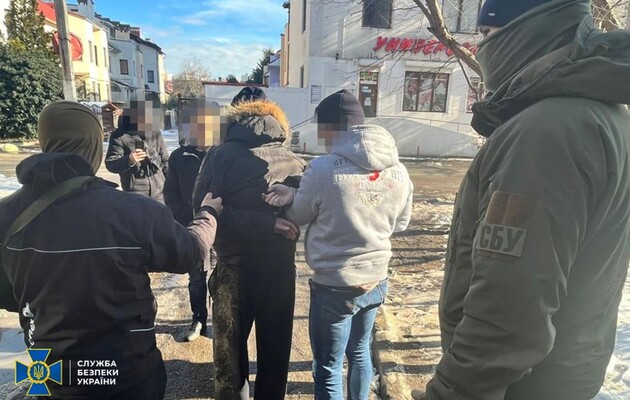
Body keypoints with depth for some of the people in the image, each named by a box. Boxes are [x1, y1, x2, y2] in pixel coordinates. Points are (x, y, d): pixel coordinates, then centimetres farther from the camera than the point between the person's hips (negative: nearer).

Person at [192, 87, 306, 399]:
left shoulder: (221, 155, -4)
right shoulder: (295, 162, 1)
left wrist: (264, 224, -16)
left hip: (235, 265, -2)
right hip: (281, 265, 3)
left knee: (230, 345, 18)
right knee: (275, 347, 20)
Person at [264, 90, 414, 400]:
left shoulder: (323, 169, -21)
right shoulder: (399, 171, -6)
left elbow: (299, 217, -7)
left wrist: (291, 197, 7)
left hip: (334, 287, -5)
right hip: (375, 282, 6)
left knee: (328, 368, 13)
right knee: (360, 352, 27)